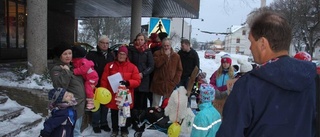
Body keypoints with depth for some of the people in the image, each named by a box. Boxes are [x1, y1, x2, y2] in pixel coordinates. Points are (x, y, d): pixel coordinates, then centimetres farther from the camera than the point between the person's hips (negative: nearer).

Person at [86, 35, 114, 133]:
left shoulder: (111, 54, 10)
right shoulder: (92, 54, -7)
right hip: (96, 84, -4)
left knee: (105, 104, 13)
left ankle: (104, 123, 27)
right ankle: (95, 124, 18)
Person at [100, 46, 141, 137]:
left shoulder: (132, 67, -2)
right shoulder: (110, 65, 1)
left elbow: (137, 81, -7)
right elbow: (104, 80, 1)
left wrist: (127, 83, -23)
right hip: (113, 95, 1)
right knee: (114, 114, 15)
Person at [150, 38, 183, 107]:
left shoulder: (176, 56, 7)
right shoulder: (157, 54, 1)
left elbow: (179, 69, 7)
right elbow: (156, 64, -17)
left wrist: (176, 81, -4)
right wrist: (165, 55, -15)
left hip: (170, 85, 1)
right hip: (158, 83, -1)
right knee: (155, 104, 8)